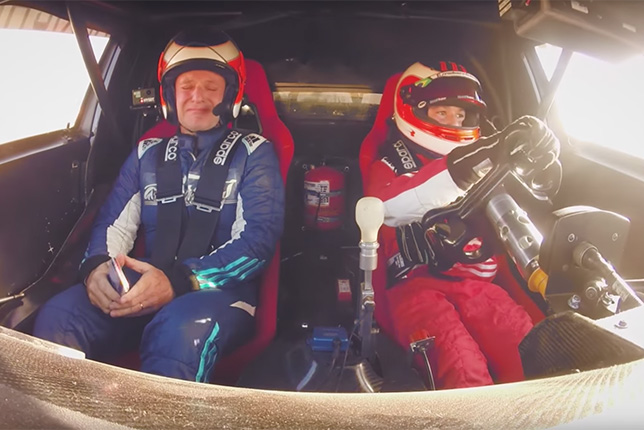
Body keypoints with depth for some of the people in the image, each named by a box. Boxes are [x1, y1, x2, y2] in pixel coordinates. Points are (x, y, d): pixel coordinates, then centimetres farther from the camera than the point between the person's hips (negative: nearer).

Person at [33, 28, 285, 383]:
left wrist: (178, 281, -21)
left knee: (181, 332, -38)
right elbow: (114, 222, 12)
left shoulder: (253, 153, 4)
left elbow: (258, 236, -8)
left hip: (221, 291, -3)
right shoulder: (148, 154, 17)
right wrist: (96, 265, -14)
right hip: (146, 286, 4)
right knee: (57, 318, -24)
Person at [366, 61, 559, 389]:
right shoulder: (390, 164, 6)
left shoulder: (473, 165, 21)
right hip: (415, 282, -4)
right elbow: (388, 207, -19)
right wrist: (464, 167, -33)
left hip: (475, 282, 4)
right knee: (465, 373, -30)